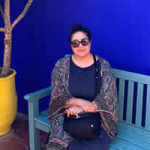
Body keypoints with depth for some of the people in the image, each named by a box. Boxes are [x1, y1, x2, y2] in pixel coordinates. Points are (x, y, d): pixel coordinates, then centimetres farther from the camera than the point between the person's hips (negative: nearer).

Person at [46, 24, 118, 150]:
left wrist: (81, 109, -18)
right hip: (67, 115, 0)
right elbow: (57, 97, -1)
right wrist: (81, 102, -18)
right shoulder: (61, 65, 2)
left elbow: (106, 98, -5)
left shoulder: (103, 65, 0)